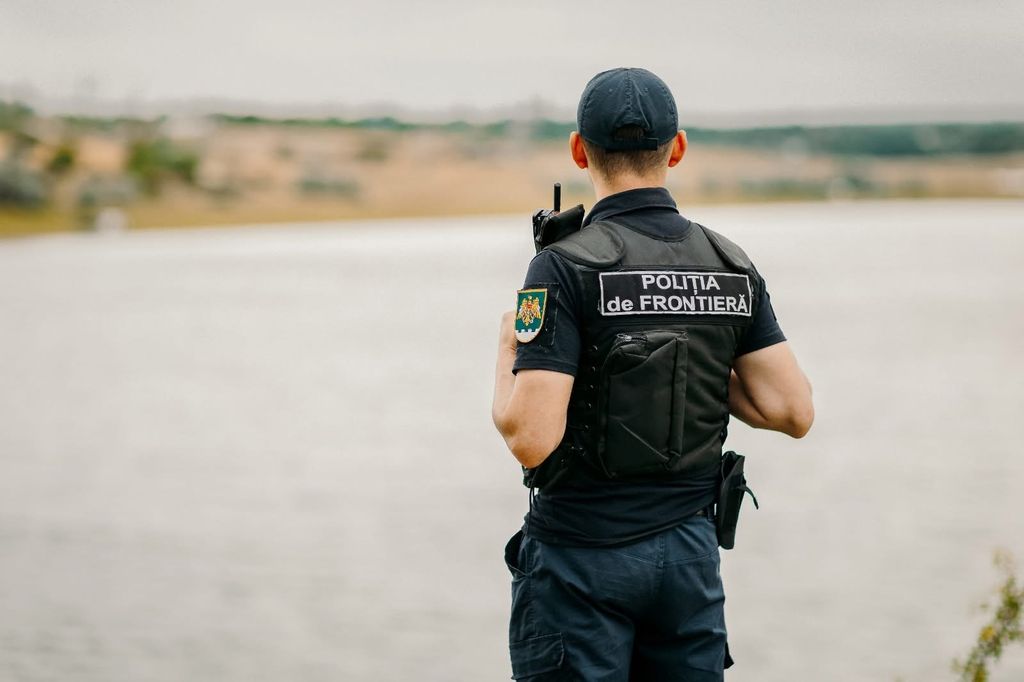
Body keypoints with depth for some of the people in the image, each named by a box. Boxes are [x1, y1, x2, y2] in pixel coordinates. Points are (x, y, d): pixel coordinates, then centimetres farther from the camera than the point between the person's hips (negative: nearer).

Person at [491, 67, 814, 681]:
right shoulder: (732, 268, 2)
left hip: (583, 558, -5)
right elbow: (793, 412, 1)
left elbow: (532, 438, -20)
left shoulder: (567, 268, -15)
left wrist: (507, 355, -1)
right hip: (690, 551, 5)